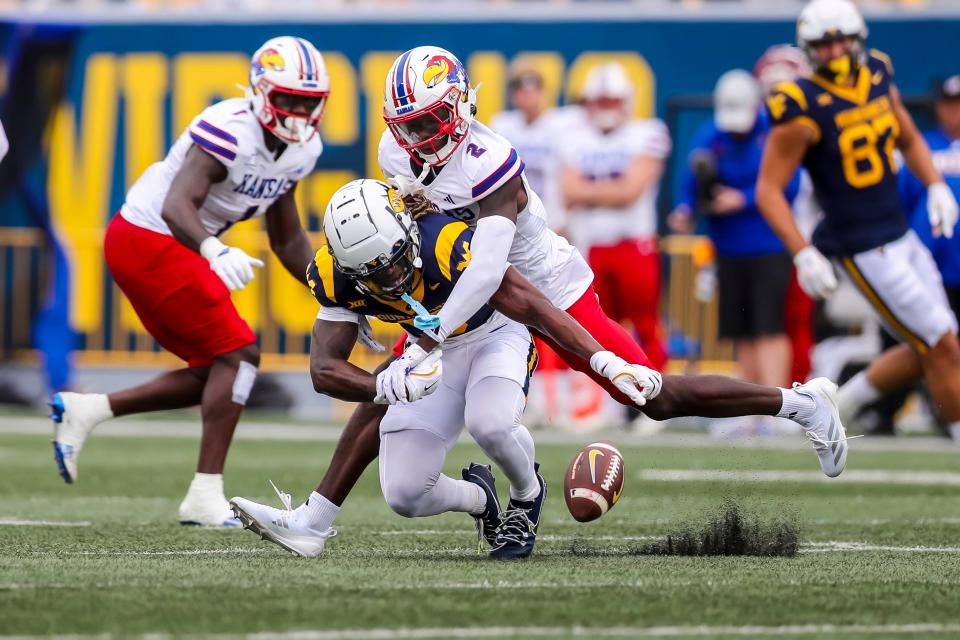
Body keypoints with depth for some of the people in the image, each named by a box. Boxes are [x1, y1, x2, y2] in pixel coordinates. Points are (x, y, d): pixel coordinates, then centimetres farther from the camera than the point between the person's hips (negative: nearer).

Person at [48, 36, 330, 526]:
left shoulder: (300, 149, 5)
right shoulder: (231, 132, -24)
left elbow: (288, 240, 15)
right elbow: (177, 207, -36)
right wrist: (214, 252, -55)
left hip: (168, 247, 9)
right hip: (148, 242, -9)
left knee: (214, 377, 9)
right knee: (239, 352, -12)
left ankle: (83, 411, 14)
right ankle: (206, 496, -10)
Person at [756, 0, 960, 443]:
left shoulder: (878, 78, 4)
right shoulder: (804, 109, -17)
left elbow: (909, 141, 20)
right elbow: (769, 190, -15)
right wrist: (803, 255, -23)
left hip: (901, 236, 8)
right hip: (863, 251, -8)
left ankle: (838, 405, 26)